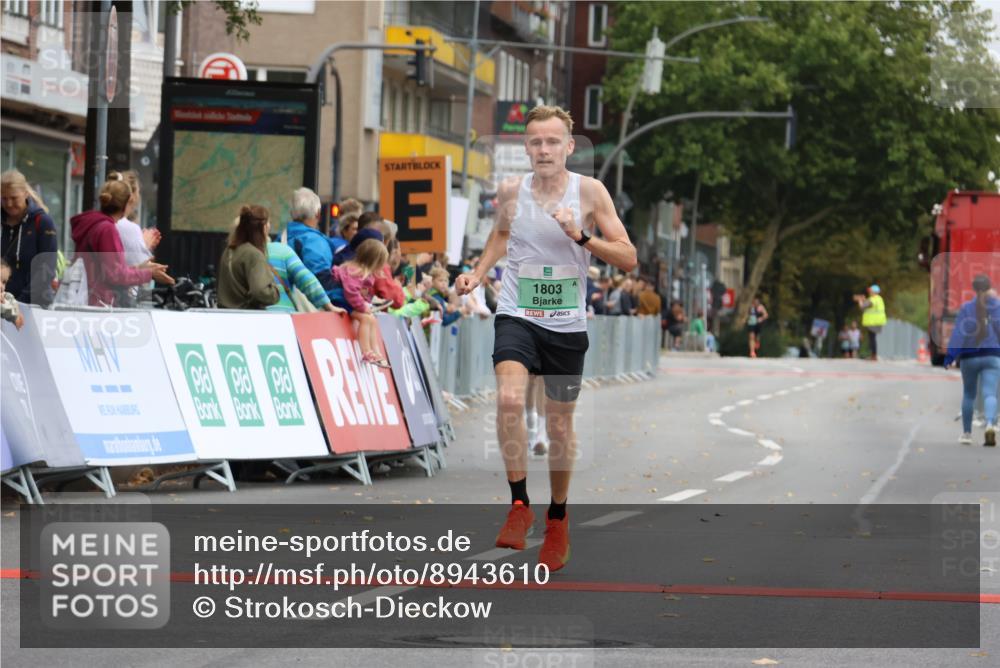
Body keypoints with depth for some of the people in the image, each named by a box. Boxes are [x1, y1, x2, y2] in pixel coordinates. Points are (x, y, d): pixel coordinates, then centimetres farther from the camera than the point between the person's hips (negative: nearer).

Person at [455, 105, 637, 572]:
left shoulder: (589, 191, -7)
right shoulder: (511, 191, 0)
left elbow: (628, 258, -8)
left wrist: (581, 236, -21)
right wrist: (478, 274, 10)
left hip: (566, 324, 0)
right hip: (517, 316, 0)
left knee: (560, 423, 10)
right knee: (509, 399, -25)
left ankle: (558, 518, 31)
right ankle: (519, 504, -13)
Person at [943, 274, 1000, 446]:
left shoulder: (966, 308, -4)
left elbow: (958, 333, -9)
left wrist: (951, 356, -11)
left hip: (969, 356, 0)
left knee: (969, 395, 15)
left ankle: (966, 433, 20)